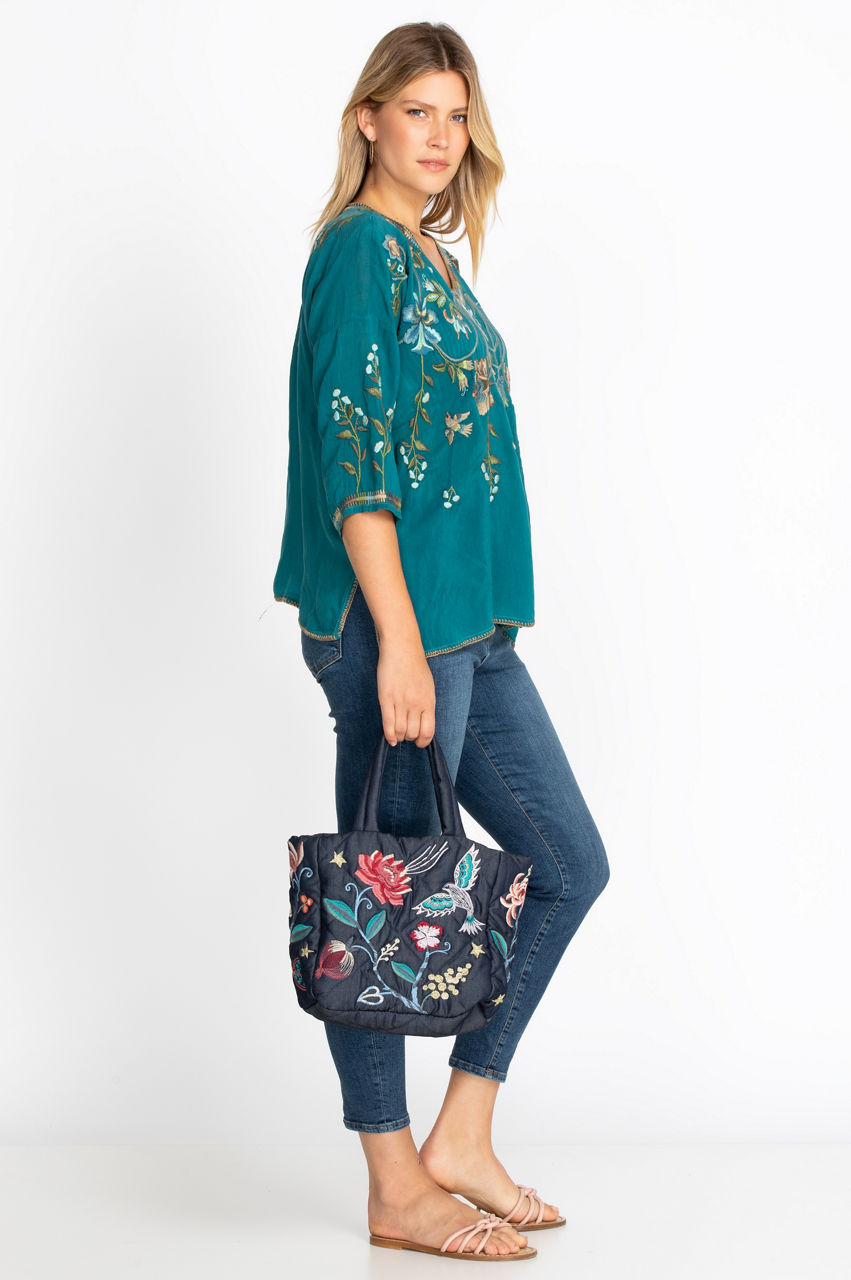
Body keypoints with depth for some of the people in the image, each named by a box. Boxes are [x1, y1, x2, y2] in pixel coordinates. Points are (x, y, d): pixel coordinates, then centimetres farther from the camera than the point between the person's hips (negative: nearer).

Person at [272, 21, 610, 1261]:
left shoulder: (434, 258, 18)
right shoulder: (359, 249, -9)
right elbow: (353, 454, -17)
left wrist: (454, 633, 18)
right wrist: (398, 638, -22)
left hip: (473, 622, 10)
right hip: (392, 616, -10)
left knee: (570, 863, 10)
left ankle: (462, 1136, 18)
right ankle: (397, 1191, 11)